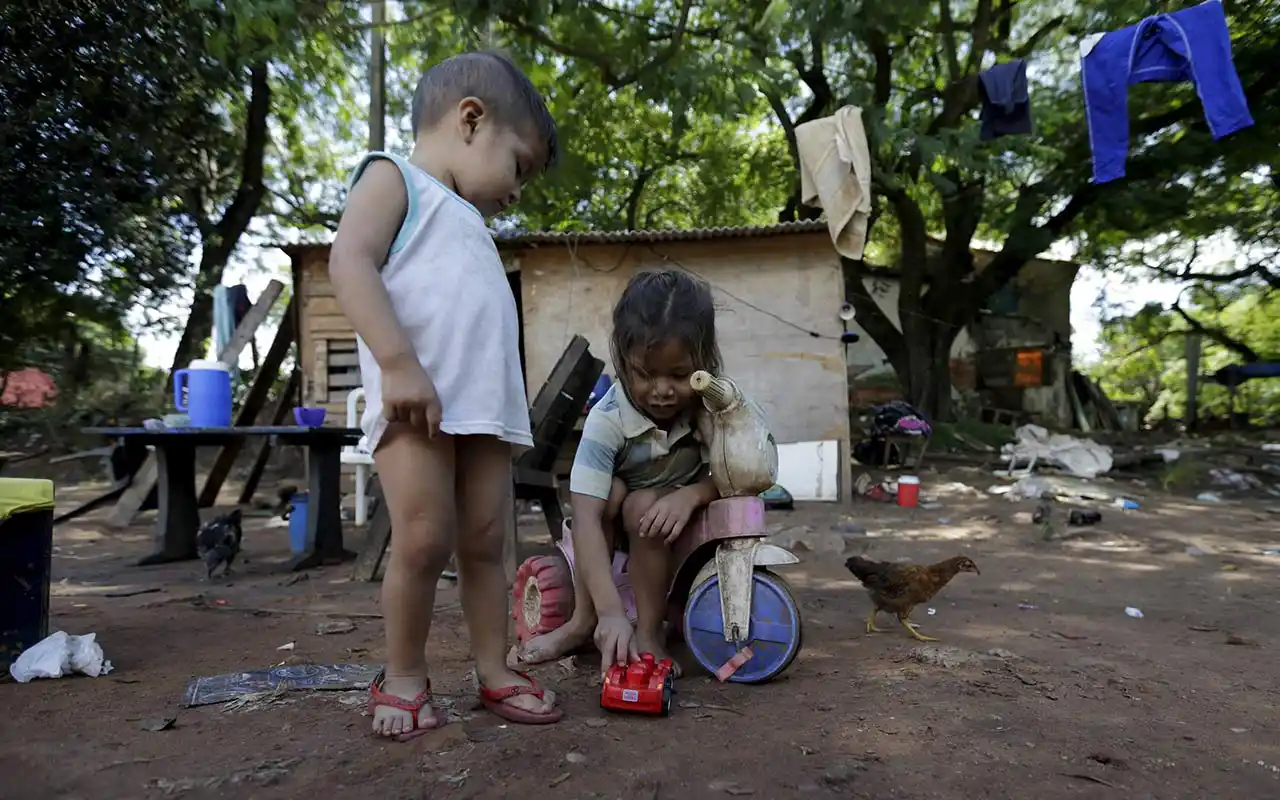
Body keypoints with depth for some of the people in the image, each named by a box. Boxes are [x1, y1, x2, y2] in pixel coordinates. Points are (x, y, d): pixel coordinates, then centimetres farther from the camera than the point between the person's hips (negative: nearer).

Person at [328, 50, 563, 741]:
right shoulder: (393, 177, 6)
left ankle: (494, 670, 17)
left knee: (485, 544, 7)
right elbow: (349, 263, -12)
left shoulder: (467, 223, 29)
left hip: (487, 407, 8)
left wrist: (506, 405, 20)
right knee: (423, 543, -9)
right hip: (417, 402, -7)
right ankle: (403, 676, 10)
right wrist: (399, 364, -22)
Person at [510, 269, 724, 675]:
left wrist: (692, 494, -34)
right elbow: (587, 518, -37)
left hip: (683, 534, 0)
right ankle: (583, 621, -16)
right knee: (613, 491, -30)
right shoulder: (607, 420, -30)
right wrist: (610, 611, -46)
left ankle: (650, 631, -16)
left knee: (643, 504, -29)